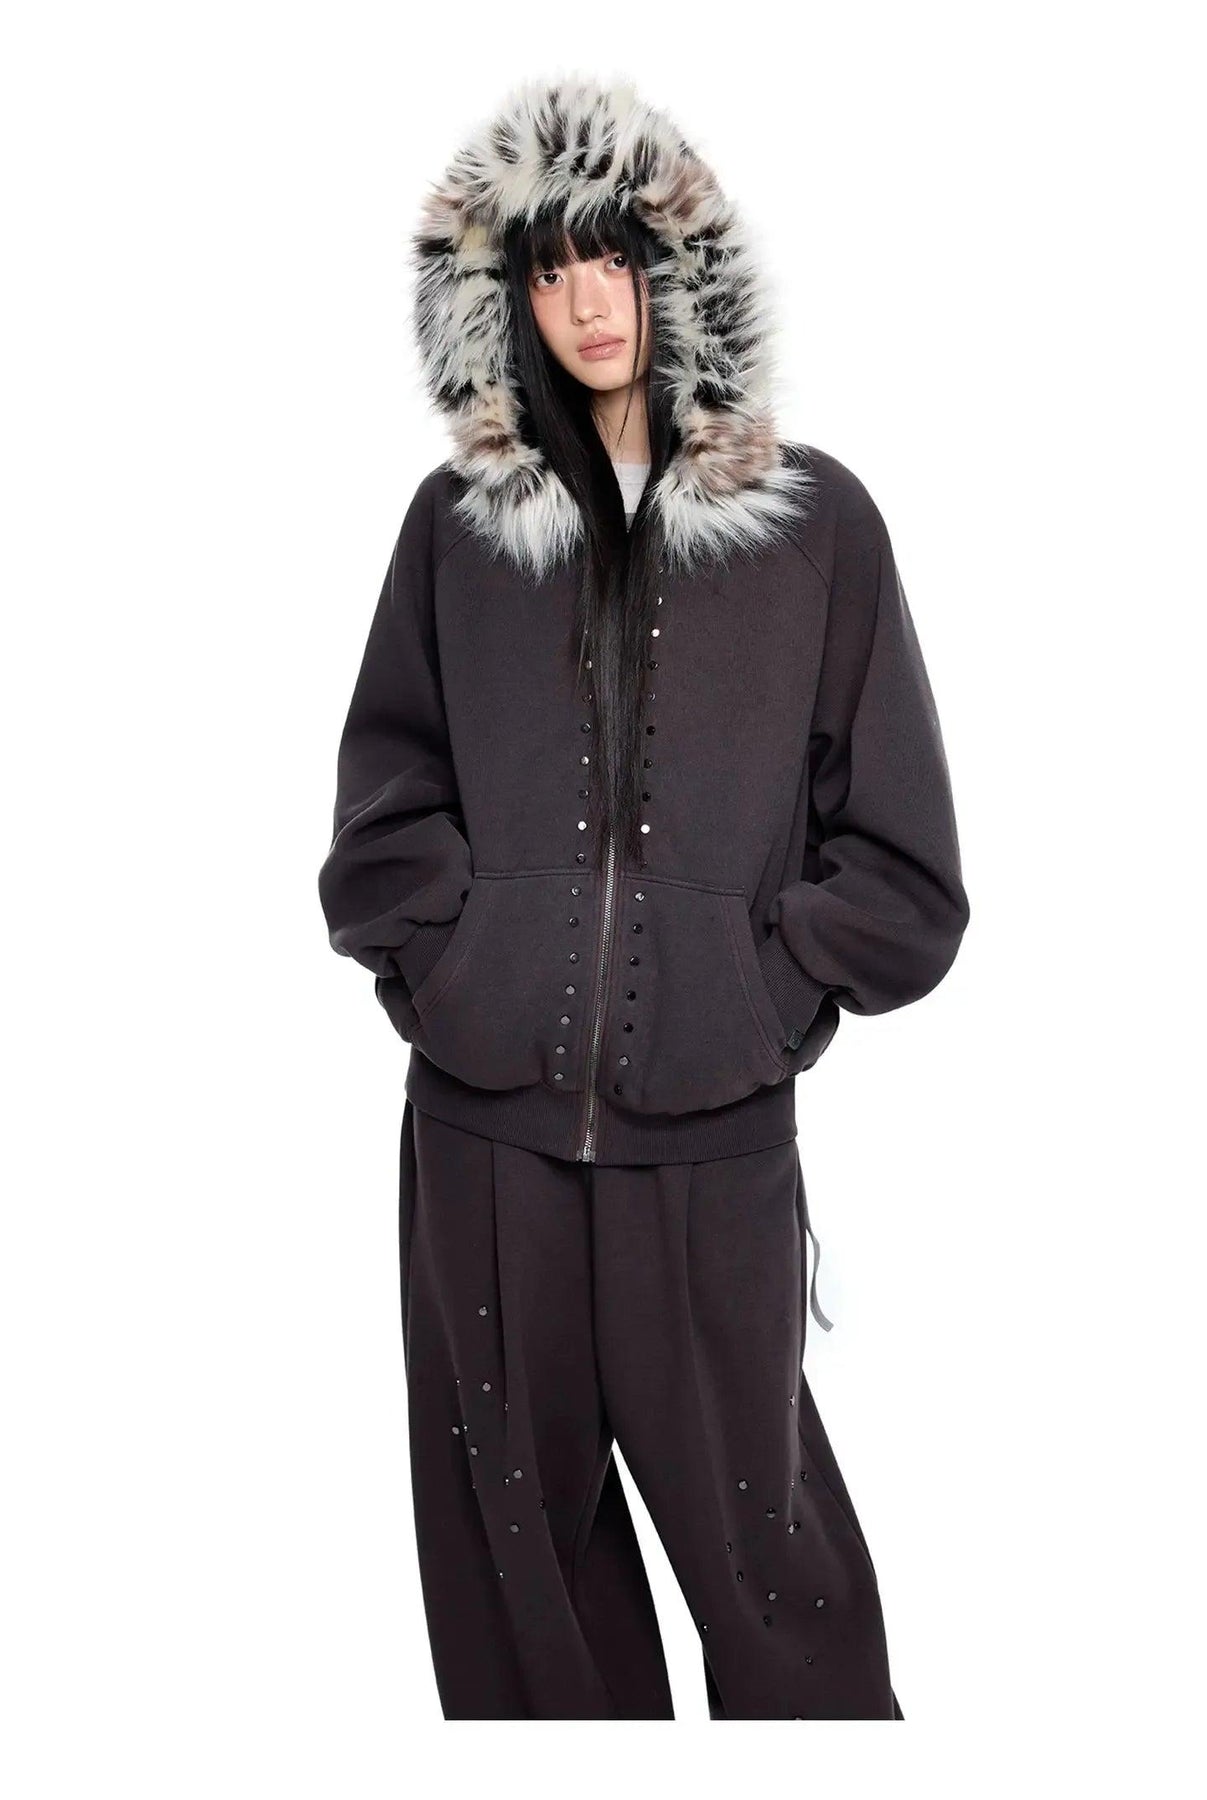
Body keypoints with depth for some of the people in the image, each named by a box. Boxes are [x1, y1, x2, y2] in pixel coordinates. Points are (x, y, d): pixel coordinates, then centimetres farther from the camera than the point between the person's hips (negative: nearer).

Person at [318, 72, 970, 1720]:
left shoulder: (816, 522, 1)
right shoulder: (459, 520, 6)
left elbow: (897, 856, 2)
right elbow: (386, 808, 9)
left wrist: (768, 995, -6)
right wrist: (450, 974, -3)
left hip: (715, 1136, -2)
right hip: (484, 1127, 2)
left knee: (754, 1528, 7)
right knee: (519, 1525, 12)